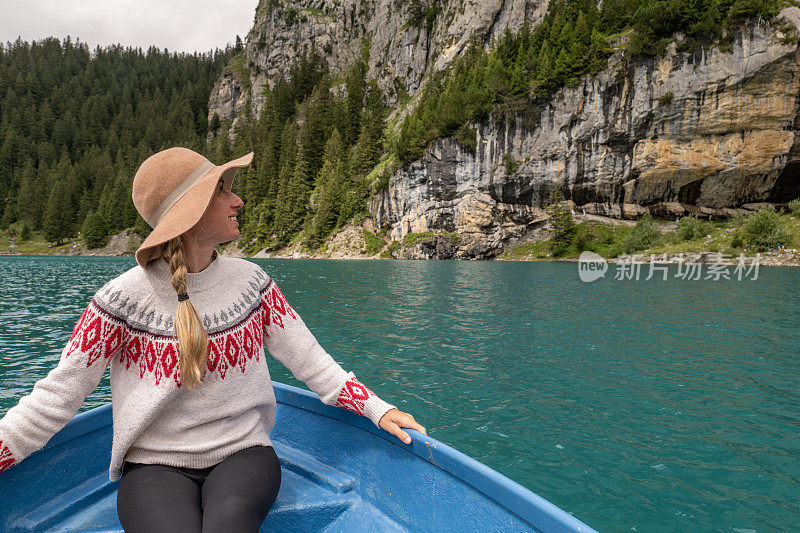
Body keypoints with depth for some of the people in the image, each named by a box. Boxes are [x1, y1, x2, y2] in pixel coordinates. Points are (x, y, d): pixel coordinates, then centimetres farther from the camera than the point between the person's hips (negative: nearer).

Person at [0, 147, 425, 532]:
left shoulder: (249, 281, 2)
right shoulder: (123, 298, -7)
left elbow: (309, 360, 3)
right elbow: (55, 398, -2)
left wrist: (376, 409, -5)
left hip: (243, 453, 2)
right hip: (154, 466, -1)